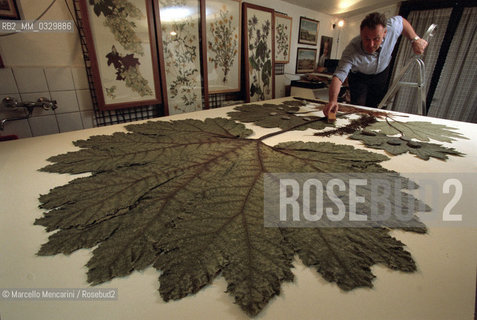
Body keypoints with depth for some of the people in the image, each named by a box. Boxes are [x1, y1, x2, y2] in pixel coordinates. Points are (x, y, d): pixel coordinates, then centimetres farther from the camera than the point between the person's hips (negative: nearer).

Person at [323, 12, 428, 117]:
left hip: (382, 73, 4)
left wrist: (415, 39, -13)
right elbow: (338, 76, -53)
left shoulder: (392, 27, -31)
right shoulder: (351, 51, -42)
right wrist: (333, 100, -71)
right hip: (359, 76, -3)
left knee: (374, 108, 10)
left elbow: (402, 21, -5)